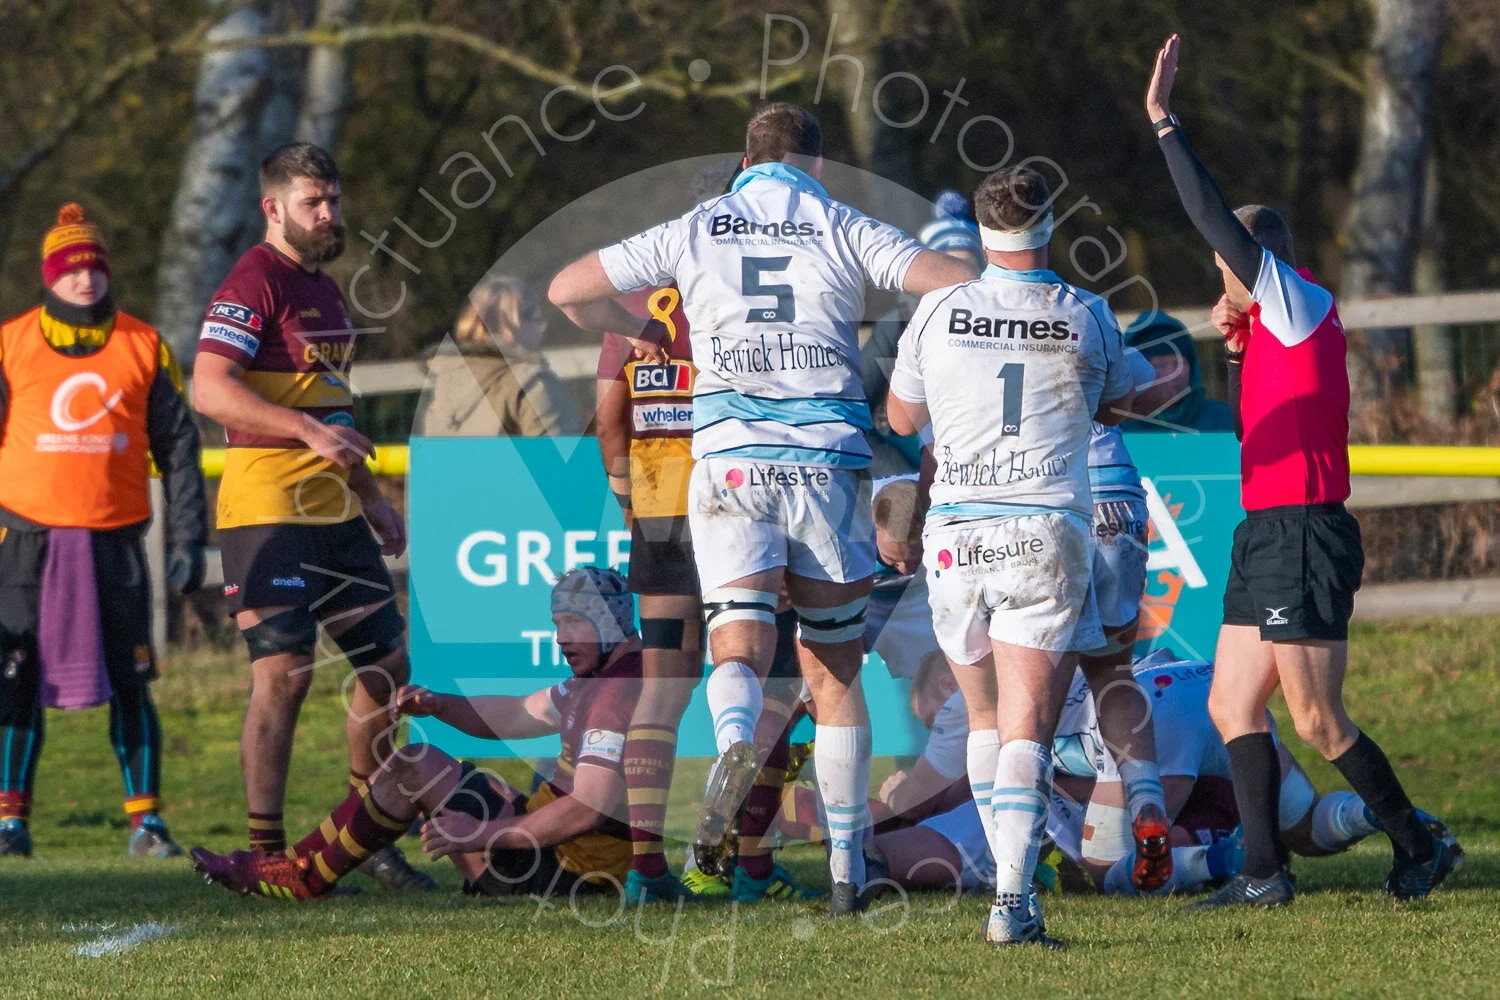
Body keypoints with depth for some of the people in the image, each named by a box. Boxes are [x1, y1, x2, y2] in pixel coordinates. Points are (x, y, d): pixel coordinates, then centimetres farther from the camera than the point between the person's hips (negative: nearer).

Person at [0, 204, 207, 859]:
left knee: (128, 683, 1)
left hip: (114, 536, 1)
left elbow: (178, 449, 11)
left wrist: (187, 541, 6)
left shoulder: (144, 348, 7)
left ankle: (147, 821, 7)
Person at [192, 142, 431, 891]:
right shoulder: (252, 284, -10)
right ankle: (266, 852, -10)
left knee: (388, 663, 9)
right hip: (267, 511, -9)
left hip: (335, 512, 9)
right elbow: (210, 388, -22)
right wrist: (306, 430, -29)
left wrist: (369, 494, 27)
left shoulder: (323, 289, 20)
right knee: (285, 672, -14)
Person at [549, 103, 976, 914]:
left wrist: (637, 331, 29)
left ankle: (736, 734, -41)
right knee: (833, 669, 9)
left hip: (729, 460, 0)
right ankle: (846, 864, 10)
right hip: (828, 462, 0)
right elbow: (961, 286, -6)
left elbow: (567, 290, 12)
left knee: (741, 646, -5)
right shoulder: (844, 231, 5)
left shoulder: (696, 231, 9)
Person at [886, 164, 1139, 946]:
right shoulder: (1086, 318, -1)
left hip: (954, 532, 1)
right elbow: (1118, 403, 19)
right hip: (1046, 535, -1)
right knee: (1026, 727, -6)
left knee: (986, 717, 17)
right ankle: (1013, 898, -19)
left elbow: (902, 417, 14)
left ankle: (1010, 878, 20)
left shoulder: (939, 313, -1)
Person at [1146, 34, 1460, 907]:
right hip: (1269, 536, 10)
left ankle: (1419, 848, 5)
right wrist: (1235, 346, 12)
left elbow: (1217, 220, -16)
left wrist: (1166, 123, -14)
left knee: (1318, 722, -7)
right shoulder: (1274, 328, 19)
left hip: (1304, 537, -10)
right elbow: (1249, 430, 24)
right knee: (1233, 706, 6)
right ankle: (1266, 874, 6)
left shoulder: (1303, 305, -7)